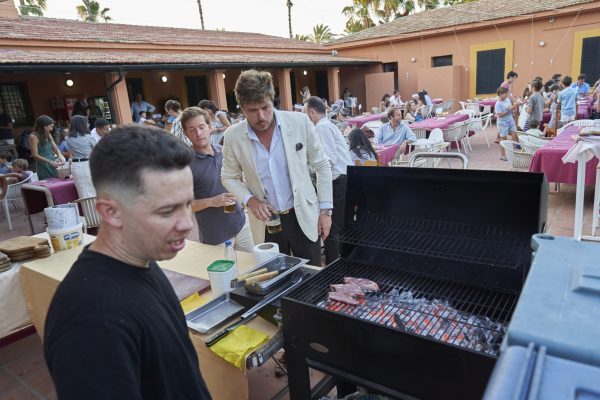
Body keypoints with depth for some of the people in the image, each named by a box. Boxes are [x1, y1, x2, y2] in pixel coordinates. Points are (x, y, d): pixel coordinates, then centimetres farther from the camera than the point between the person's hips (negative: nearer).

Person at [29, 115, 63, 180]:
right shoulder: (34, 137, -9)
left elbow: (56, 148, 13)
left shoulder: (48, 135, 11)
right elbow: (35, 155, -13)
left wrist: (60, 156, -8)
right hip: (43, 167, -6)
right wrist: (50, 162, -20)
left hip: (52, 166, 6)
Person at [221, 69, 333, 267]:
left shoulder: (300, 122, -11)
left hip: (304, 217, 0)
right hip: (266, 222, 1)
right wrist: (250, 200, -11)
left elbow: (322, 166, 0)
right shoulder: (233, 136, -8)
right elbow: (229, 177, 7)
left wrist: (325, 209, 0)